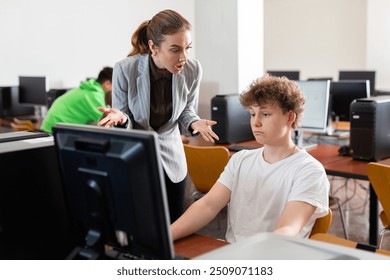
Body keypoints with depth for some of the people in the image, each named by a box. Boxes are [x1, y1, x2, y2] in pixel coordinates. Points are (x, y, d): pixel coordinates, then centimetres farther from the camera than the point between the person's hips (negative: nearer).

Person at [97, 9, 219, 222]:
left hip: (171, 158, 3)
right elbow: (123, 121, -11)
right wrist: (120, 118, -35)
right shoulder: (125, 69, -23)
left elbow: (186, 110, 1)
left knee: (174, 224, 11)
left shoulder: (193, 70, -16)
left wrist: (194, 123, -21)